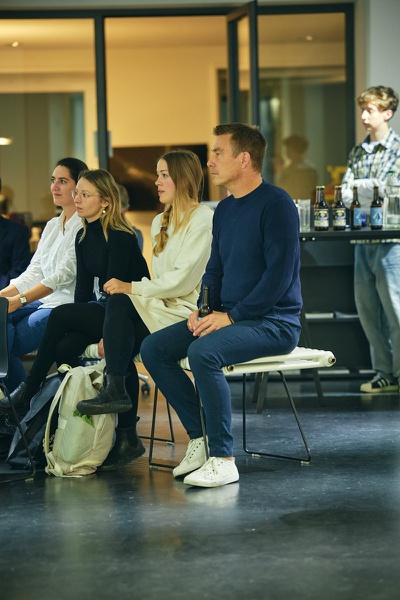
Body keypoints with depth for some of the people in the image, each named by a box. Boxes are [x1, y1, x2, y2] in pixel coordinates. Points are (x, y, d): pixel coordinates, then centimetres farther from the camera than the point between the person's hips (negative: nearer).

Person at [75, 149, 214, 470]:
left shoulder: (203, 219, -8)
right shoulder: (160, 223, 20)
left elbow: (183, 280, -16)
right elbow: (162, 281, 15)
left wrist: (132, 287, -16)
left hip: (191, 311, -8)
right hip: (164, 308, 8)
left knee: (119, 302, -24)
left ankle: (116, 391, -19)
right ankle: (126, 437, -16)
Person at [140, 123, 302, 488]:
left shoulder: (276, 205, -12)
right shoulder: (225, 209, 14)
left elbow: (280, 273, -19)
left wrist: (230, 316, -19)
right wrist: (203, 310, 2)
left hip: (274, 321, -9)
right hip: (230, 317, 9)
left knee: (203, 352, -33)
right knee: (153, 348, -4)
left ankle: (223, 460, -24)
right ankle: (200, 439, -2)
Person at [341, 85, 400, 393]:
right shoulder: (358, 152, 16)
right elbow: (346, 194, 7)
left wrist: (358, 186, -4)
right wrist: (371, 196, -10)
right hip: (363, 239, 7)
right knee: (366, 307, 7)